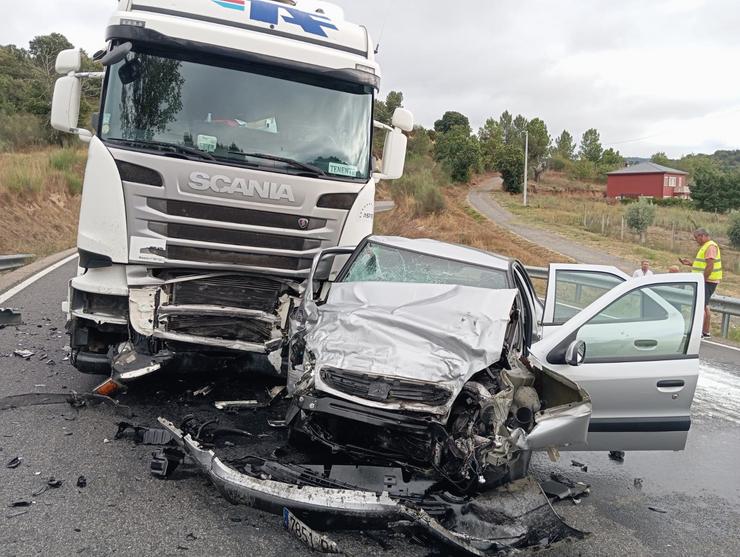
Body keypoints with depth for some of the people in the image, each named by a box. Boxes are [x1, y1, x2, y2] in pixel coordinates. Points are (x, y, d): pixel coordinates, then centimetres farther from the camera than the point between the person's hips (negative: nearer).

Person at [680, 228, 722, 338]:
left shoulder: (711, 246, -15)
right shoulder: (705, 246, 17)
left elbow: (710, 266, -23)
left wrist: (702, 280, -22)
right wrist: (690, 263, 14)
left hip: (707, 281, -11)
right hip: (705, 281, 11)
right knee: (704, 306, 15)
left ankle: (700, 332, -10)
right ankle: (706, 332, 21)